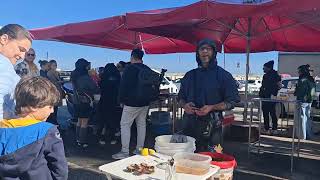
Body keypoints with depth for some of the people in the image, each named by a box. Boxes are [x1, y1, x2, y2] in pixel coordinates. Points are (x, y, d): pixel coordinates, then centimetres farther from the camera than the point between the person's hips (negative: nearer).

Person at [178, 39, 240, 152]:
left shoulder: (223, 75, 2)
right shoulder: (190, 75, 14)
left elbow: (232, 101, -2)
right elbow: (181, 97, 21)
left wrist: (211, 108, -16)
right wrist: (185, 105, -2)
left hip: (212, 125, -3)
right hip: (190, 124, 4)